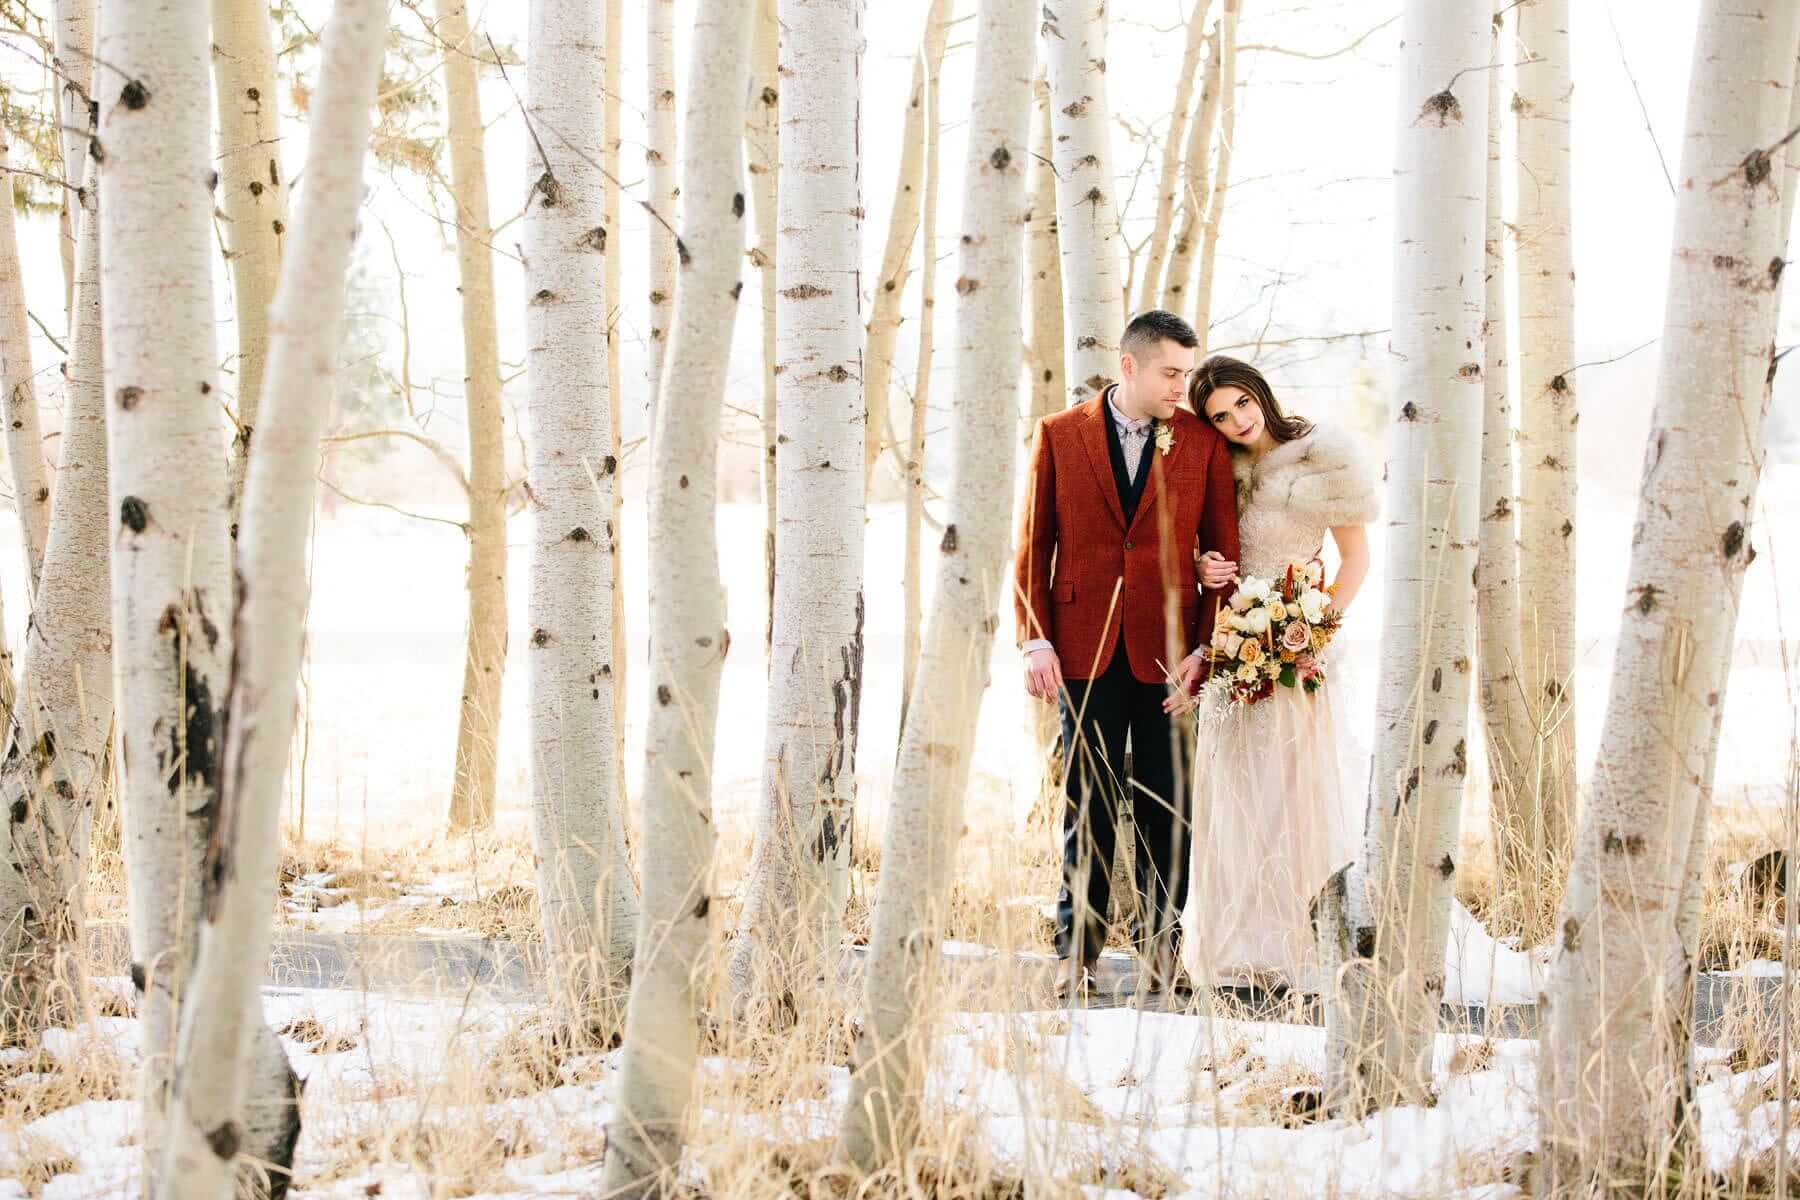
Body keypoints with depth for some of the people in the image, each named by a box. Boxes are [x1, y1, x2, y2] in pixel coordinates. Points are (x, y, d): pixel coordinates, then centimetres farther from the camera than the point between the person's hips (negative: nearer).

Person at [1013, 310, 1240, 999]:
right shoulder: (1058, 436, 4)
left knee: (1166, 809, 4)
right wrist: (1035, 641, -4)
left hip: (1168, 651, 0)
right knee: (1086, 806, 4)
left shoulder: (1204, 443, 5)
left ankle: (1161, 943, 14)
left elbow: (1223, 552, 5)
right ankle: (1077, 948, 10)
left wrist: (1204, 648, -5)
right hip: (1086, 650, 0)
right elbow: (1033, 547, 5)